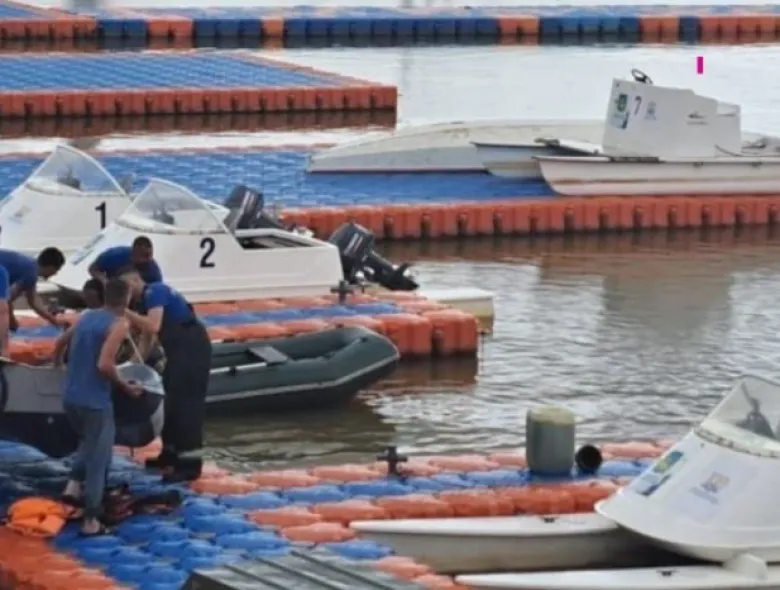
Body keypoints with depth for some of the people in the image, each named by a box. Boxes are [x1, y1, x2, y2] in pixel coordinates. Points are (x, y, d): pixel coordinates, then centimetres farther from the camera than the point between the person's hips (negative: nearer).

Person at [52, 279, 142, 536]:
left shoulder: (86, 316, 9)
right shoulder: (119, 324, -12)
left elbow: (60, 343, 23)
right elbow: (104, 365, -23)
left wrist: (58, 363, 44)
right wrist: (125, 387, -8)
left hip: (70, 397, 7)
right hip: (95, 401, -7)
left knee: (89, 442, 31)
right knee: (98, 459, 3)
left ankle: (74, 484, 13)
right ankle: (91, 521, 4)